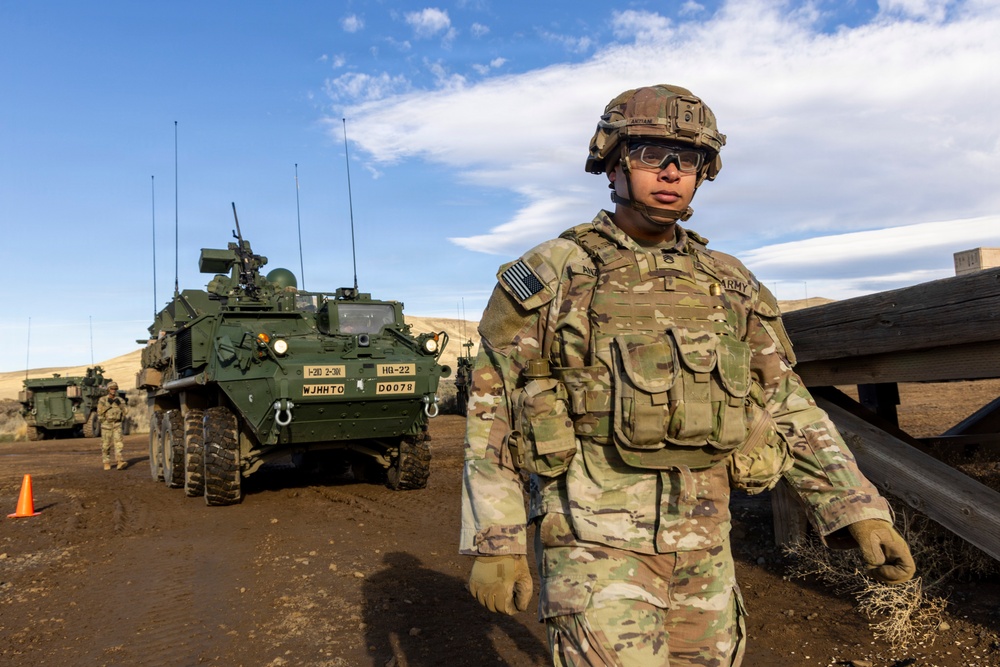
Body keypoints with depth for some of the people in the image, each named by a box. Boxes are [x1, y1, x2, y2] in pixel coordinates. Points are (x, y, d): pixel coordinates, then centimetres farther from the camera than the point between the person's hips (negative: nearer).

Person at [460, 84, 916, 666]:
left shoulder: (731, 285, 9)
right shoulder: (548, 277, -4)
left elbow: (788, 409, 11)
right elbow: (492, 417, -4)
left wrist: (857, 509, 1)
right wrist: (494, 543, -7)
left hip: (704, 541, 5)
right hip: (594, 537, -4)